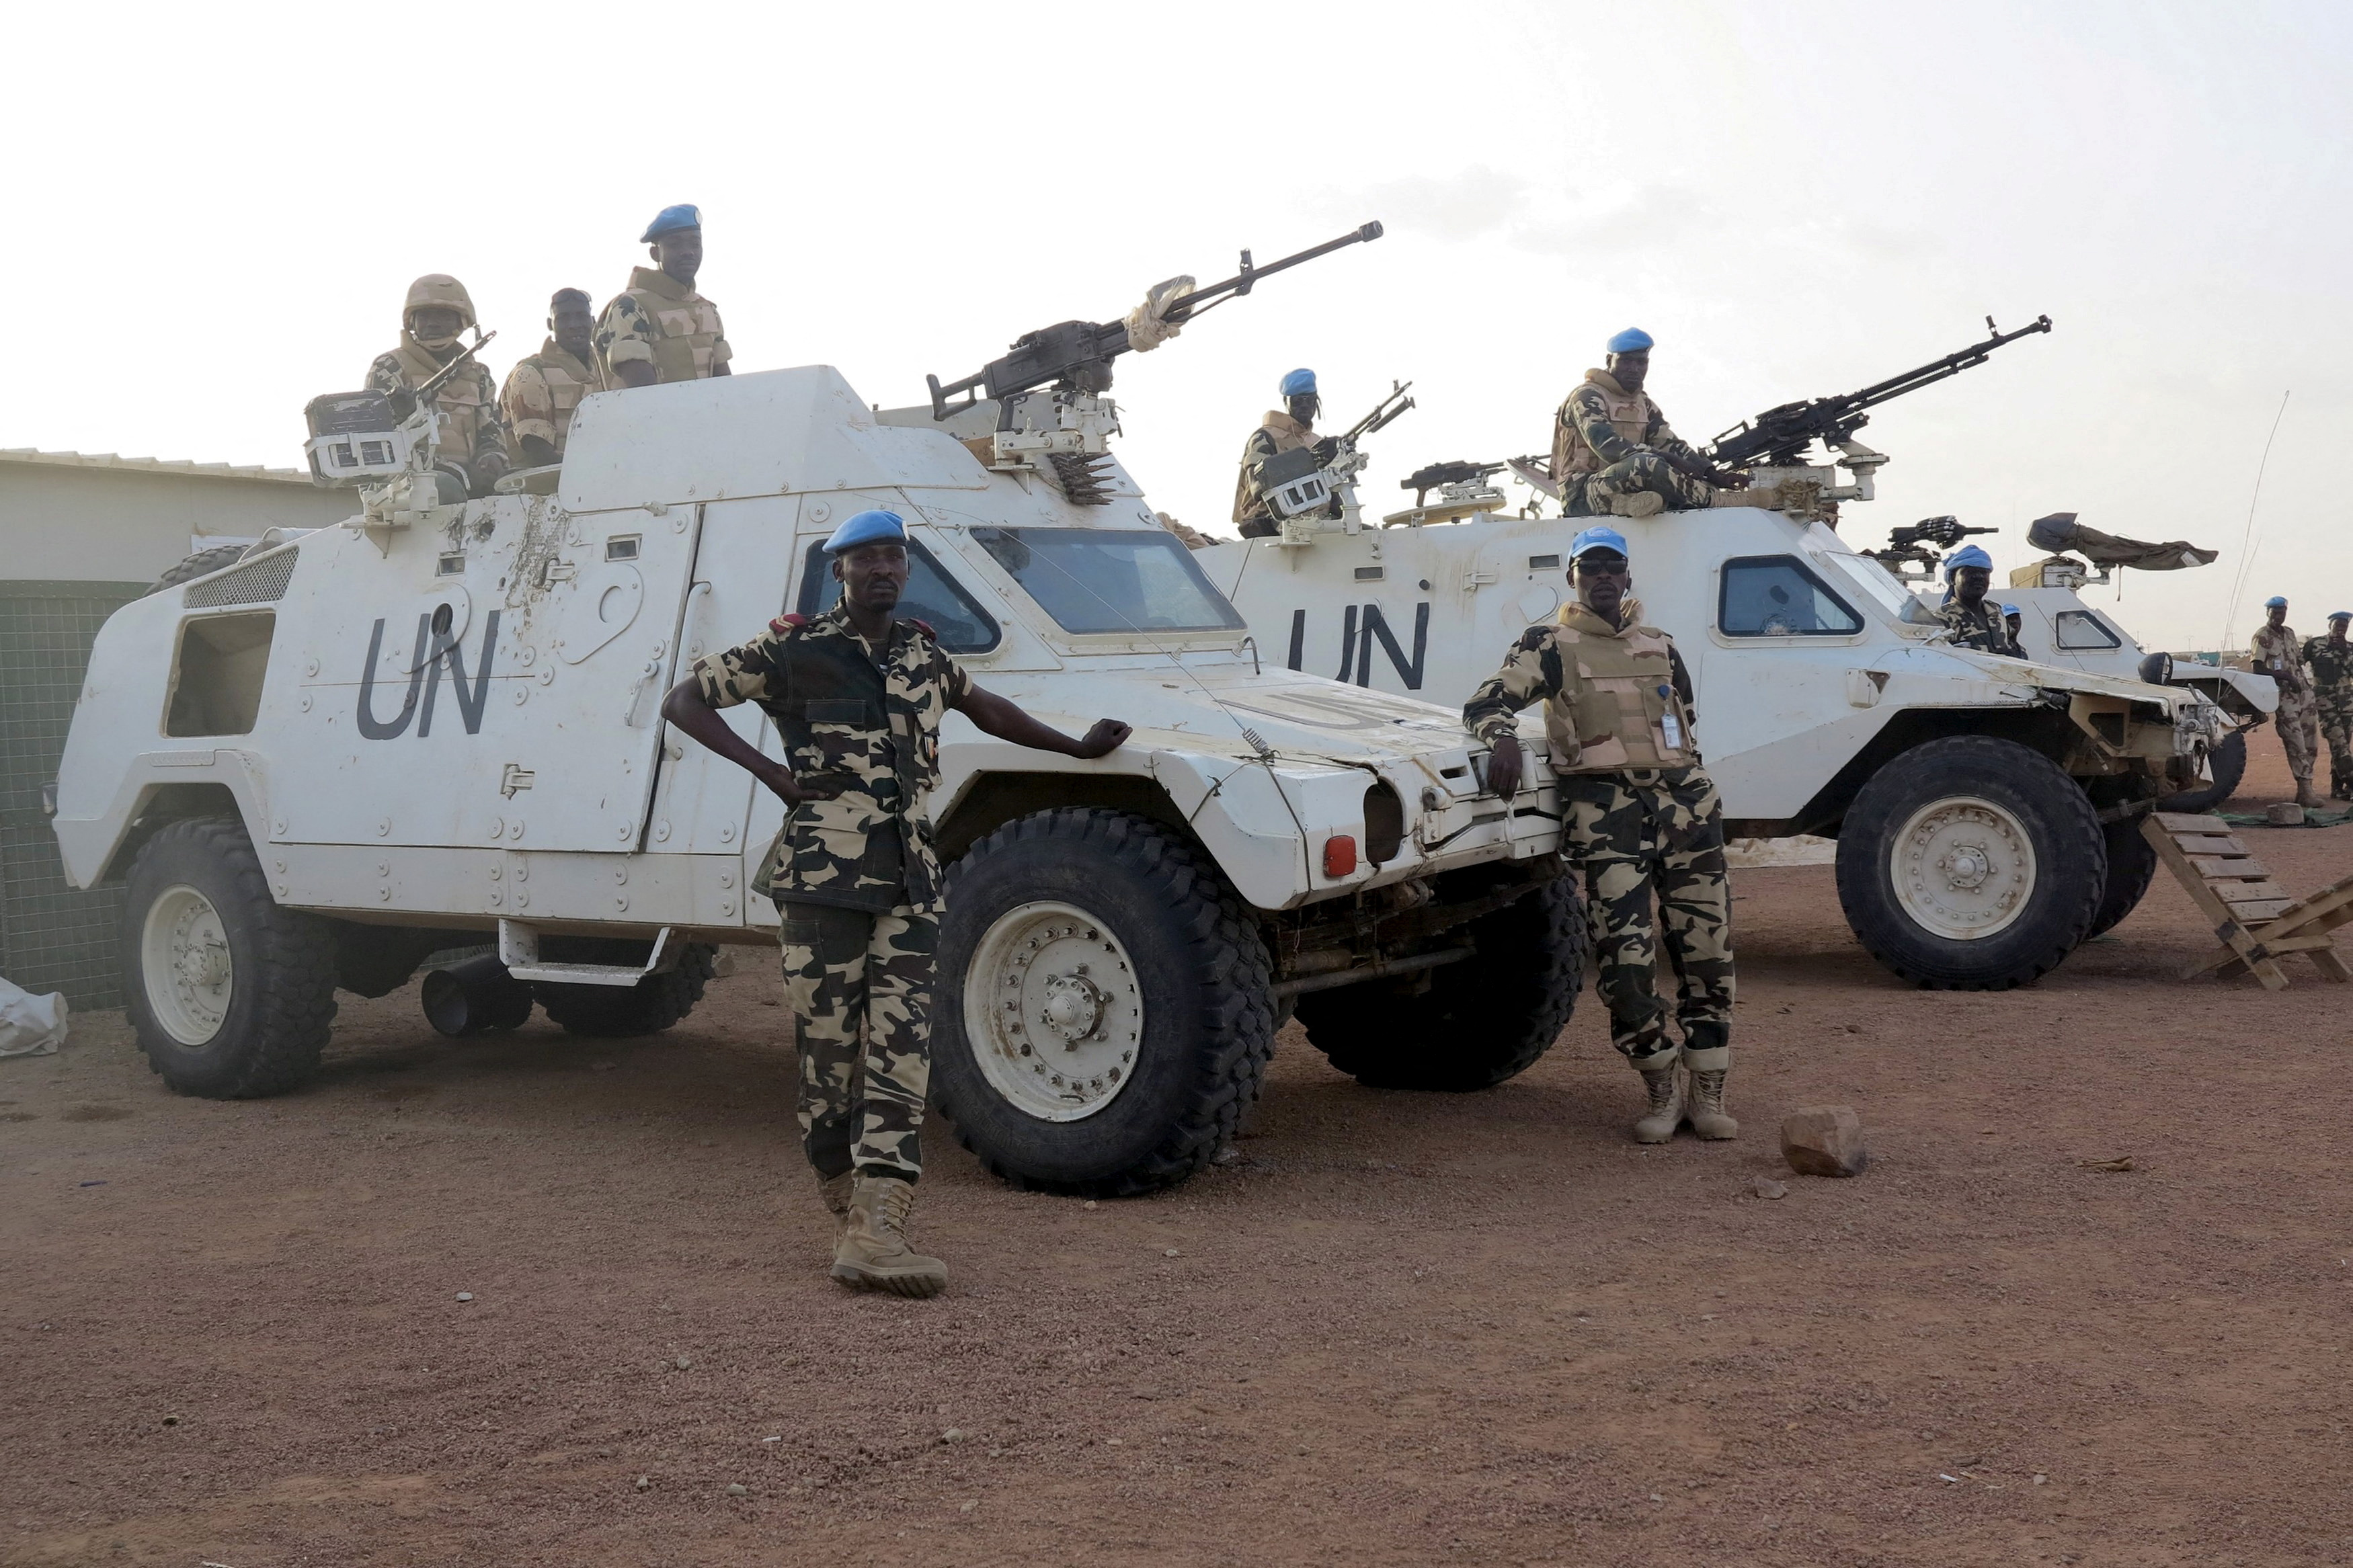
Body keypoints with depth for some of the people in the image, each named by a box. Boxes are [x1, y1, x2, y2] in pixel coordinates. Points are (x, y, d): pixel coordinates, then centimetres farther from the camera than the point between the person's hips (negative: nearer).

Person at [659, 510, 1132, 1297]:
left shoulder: (923, 654, 14)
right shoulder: (794, 651, -1)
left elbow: (982, 706, 32)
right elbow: (682, 701, 2)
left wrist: (1076, 748, 33)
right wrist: (767, 769, -8)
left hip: (910, 878, 4)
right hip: (824, 873, -4)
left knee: (902, 1047, -6)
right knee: (828, 1043, 0)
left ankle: (875, 1228, -9)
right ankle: (849, 1210, 14)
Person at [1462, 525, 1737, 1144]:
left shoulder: (1661, 646, 20)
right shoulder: (1550, 646, 7)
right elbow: (1484, 703, -3)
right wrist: (1504, 739, -25)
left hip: (1681, 798, 4)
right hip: (1603, 808, -4)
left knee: (1706, 951, 1)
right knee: (1624, 957, -13)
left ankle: (1707, 1093, 12)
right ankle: (1662, 1090, 6)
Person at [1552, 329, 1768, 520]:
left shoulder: (1643, 403, 20)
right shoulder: (1587, 397, -7)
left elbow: (1670, 444, 10)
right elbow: (1606, 445, -22)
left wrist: (1710, 472, -9)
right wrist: (1667, 459, -30)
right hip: (1583, 496, -8)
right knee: (1645, 464, -33)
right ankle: (1722, 502, -25)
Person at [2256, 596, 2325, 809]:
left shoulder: (2289, 632, 15)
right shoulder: (2262, 637, -7)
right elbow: (2258, 669, -15)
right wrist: (2286, 676, -19)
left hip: (2304, 691, 7)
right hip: (2284, 696, -7)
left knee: (2310, 744, 8)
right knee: (2296, 745, -10)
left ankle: (2306, 789, 14)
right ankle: (2305, 792, -11)